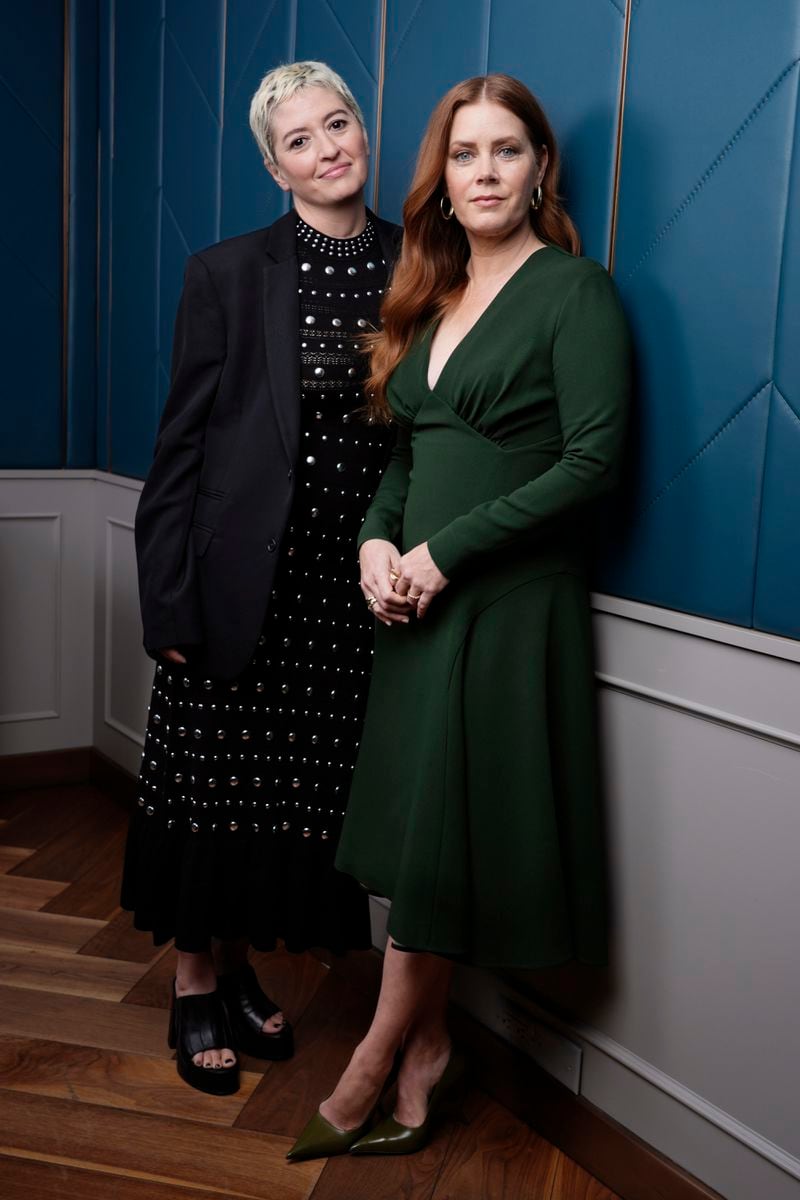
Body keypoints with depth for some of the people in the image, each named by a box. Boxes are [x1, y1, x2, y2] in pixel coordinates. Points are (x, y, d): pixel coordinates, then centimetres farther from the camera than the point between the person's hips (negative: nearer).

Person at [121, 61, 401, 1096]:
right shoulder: (227, 275, -4)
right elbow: (181, 447, -5)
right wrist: (167, 606, -8)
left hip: (352, 593, 3)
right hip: (241, 588, -3)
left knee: (301, 795, 13)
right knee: (215, 789, 7)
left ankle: (240, 970, 35)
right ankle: (194, 991, 28)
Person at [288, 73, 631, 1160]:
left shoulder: (576, 291, -7)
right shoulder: (431, 297, 14)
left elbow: (593, 461, -15)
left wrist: (444, 551, -16)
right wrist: (378, 541, -3)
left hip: (512, 609, -6)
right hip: (420, 606, 6)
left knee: (441, 844, 1)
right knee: (414, 835, 9)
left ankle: (375, 1065, 18)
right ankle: (426, 1049, 25)